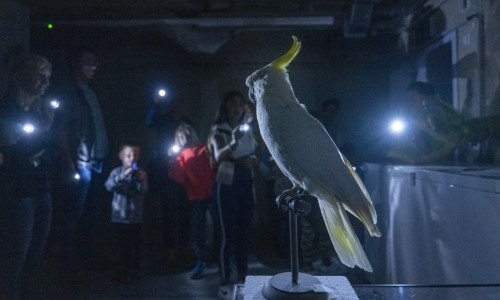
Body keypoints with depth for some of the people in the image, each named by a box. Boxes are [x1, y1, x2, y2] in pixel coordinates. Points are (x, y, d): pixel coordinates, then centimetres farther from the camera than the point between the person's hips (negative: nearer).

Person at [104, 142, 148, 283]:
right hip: (120, 215, 0)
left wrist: (142, 180, -30)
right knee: (123, 244, 10)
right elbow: (109, 186, -17)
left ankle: (134, 270, 18)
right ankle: (123, 270, 25)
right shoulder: (117, 171, 0)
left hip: (136, 215, 0)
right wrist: (122, 176, -29)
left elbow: (143, 191, -11)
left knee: (135, 243, 5)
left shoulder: (141, 173, 0)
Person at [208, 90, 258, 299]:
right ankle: (225, 281, 6)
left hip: (246, 184, 6)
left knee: (244, 232, 11)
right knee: (226, 234, -4)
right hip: (226, 185, -6)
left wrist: (252, 160, 2)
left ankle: (242, 276, 23)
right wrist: (233, 144, -44)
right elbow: (218, 157, -27)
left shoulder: (246, 129, 11)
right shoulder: (218, 130, -8)